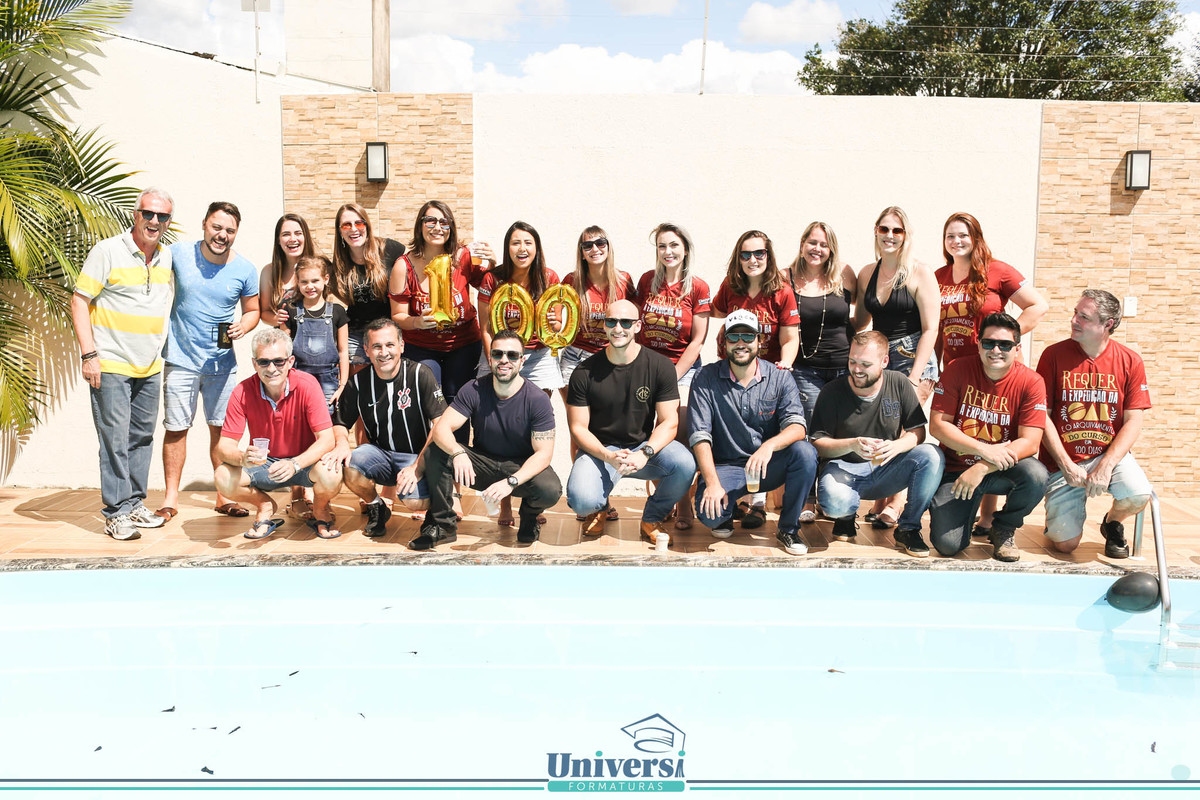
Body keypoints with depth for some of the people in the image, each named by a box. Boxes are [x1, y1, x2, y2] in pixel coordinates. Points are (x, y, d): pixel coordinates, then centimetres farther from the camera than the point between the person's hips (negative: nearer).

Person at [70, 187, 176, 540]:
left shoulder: (168, 258, 11)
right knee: (115, 440, -4)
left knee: (142, 437, 12)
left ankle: (135, 504, 23)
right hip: (110, 365, -6)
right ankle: (116, 513, 3)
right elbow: (79, 301, -7)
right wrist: (88, 353, -14)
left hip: (150, 368, 6)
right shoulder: (107, 251, -6)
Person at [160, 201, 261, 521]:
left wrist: (243, 327, -12)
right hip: (180, 359, -1)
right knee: (176, 428, 3)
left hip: (222, 361, 1)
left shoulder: (245, 270, -3)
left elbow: (253, 310, 9)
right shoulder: (178, 253, -5)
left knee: (221, 428, 6)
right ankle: (171, 497, 16)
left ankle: (223, 496, 17)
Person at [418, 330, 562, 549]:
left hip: (522, 468, -2)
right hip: (482, 464, 2)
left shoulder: (538, 399, -15)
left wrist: (511, 482, -34)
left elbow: (543, 453, -18)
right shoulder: (474, 390, -9)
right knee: (435, 452, -22)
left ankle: (530, 515, 5)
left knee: (550, 490, -34)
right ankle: (443, 524, -7)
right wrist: (458, 453, -40)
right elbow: (441, 428, -16)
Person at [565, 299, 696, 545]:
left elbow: (669, 422, -6)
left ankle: (651, 519, 2)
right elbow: (578, 428, -5)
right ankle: (599, 508, 13)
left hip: (645, 445, 1)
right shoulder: (584, 372, -7)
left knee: (685, 465, -30)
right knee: (581, 501, -30)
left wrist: (644, 454, -25)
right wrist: (608, 456, -23)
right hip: (599, 449, -1)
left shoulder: (660, 366, -6)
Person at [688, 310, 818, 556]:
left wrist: (769, 445, -36)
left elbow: (797, 427, -14)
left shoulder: (780, 378, -1)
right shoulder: (706, 379, -4)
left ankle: (789, 527, -6)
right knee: (709, 513, -31)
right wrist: (712, 482, -24)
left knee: (805, 452, -28)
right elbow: (699, 435, -11)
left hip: (769, 466, 2)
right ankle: (727, 511, 11)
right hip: (725, 467, -2)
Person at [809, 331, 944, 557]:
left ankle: (908, 528, -7)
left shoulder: (899, 384, -2)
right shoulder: (833, 392, -8)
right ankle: (847, 515, 6)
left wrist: (896, 446, -25)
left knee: (932, 456, -25)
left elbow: (918, 432, -2)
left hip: (885, 471, 3)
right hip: (844, 469, -2)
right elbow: (818, 443, -9)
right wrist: (852, 445, -28)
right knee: (834, 502, -37)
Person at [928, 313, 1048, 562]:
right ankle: (970, 505, 21)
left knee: (1036, 476, -34)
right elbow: (937, 425, -10)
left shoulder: (1031, 382, -9)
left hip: (1003, 470, 1)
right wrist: (984, 450, -21)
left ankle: (1004, 529, 0)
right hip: (956, 468, 0)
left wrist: (982, 468, -28)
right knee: (947, 544, -17)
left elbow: (1030, 441, -16)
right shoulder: (958, 369, -7)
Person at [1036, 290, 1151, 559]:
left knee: (1138, 495, -30)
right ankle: (1058, 511, 27)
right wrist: (1066, 466, -15)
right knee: (1065, 543, -11)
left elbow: (1133, 421, -5)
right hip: (1062, 460, -1)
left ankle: (1113, 523, 8)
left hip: (1111, 454, 1)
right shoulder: (1054, 355, -6)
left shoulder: (1130, 361, -3)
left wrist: (1106, 466, -19)